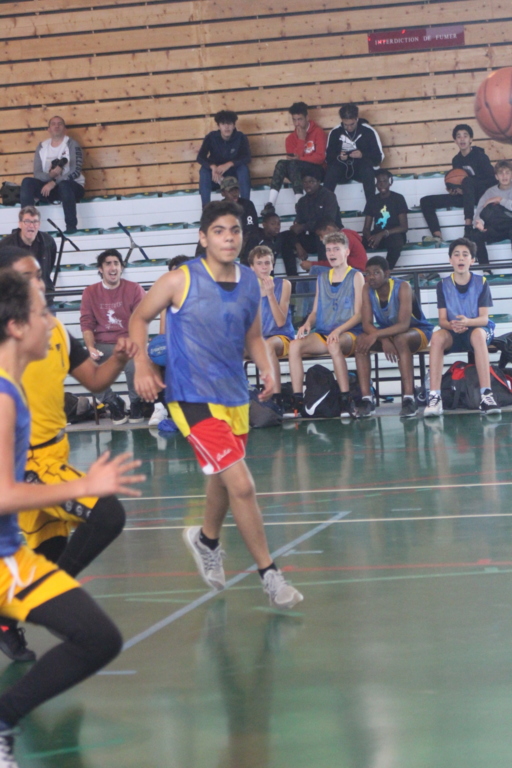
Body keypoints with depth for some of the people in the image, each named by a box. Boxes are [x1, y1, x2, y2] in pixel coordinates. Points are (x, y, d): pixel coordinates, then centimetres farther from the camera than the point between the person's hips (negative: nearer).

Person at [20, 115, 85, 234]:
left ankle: (71, 226, -34)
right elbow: (37, 173, 1)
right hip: (49, 186, 4)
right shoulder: (42, 147, 8)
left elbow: (76, 171, -16)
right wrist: (50, 175, -23)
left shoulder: (72, 144, -4)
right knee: (27, 182, -19)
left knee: (63, 185, -38)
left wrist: (54, 182, -26)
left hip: (72, 186, -4)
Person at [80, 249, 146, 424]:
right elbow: (86, 324, 2)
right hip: (103, 345, 2)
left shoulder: (134, 289, 3)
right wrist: (91, 347, -17)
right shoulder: (90, 292, 8)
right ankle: (113, 403, -1)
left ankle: (136, 403, -2)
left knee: (134, 363, -36)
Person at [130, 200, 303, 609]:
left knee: (225, 479, 24)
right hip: (193, 399, -6)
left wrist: (267, 368, -3)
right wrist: (142, 364, -14)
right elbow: (140, 318, 0)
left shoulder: (250, 282, 3)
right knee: (242, 484, -16)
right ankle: (270, 573, -3)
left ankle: (207, 539, 54)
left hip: (235, 397, 7)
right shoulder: (180, 280, -13)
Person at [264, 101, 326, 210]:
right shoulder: (291, 138, 10)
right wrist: (301, 139, -9)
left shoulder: (318, 132, 0)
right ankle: (270, 204, -41)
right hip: (298, 172, 4)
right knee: (281, 163, -27)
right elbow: (295, 157, -5)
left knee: (293, 164, -32)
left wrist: (299, 159, -10)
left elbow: (320, 157, -10)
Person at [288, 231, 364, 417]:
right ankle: (297, 401, -26)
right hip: (322, 333, 5)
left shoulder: (356, 277, 4)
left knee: (334, 345, -40)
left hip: (349, 332, -5)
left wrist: (338, 330, -18)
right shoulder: (322, 278, 19)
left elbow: (359, 314, -4)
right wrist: (307, 323, -3)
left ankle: (346, 401, -36)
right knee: (294, 346, -25)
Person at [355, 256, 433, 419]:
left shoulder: (402, 287, -24)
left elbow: (404, 325, -32)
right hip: (386, 333, 5)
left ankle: (409, 398, -40)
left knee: (400, 339, -38)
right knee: (361, 341, -23)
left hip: (417, 332, -5)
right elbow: (367, 324, -16)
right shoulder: (367, 289, -10)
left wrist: (376, 335, -44)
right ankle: (366, 399, -27)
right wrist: (383, 340, -35)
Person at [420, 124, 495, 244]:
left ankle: (468, 228, -46)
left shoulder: (479, 156, -7)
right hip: (464, 197, 7)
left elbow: (491, 180, -13)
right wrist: (454, 190, -3)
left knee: (467, 181, -41)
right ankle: (437, 235, -26)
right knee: (426, 201, -3)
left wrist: (464, 189, -19)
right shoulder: (456, 160, 10)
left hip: (481, 194, -7)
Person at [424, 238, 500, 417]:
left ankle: (486, 394, -45)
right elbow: (442, 320, -3)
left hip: (477, 329, -1)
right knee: (437, 337, -33)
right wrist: (452, 325, -27)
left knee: (478, 334, -38)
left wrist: (467, 322, -30)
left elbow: (484, 318, -8)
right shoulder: (443, 285, 2)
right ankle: (434, 396, -39)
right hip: (453, 334, 1)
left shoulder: (481, 283, -2)